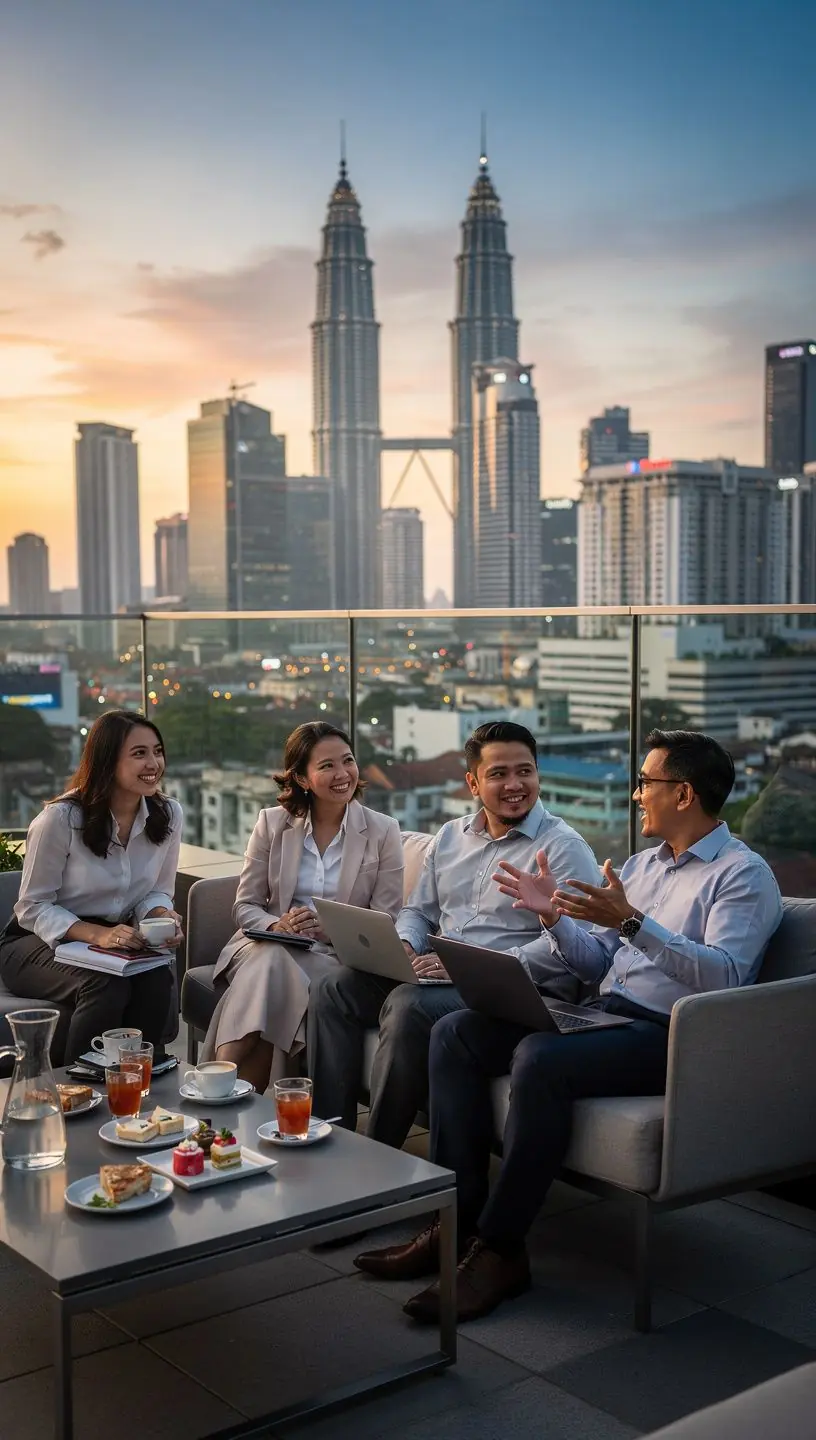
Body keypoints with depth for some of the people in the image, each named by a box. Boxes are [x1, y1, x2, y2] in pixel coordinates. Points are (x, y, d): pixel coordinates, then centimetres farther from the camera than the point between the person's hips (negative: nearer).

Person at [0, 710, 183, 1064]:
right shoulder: (60, 819, -18)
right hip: (39, 942, -4)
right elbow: (34, 907, -13)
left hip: (116, 940, 4)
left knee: (157, 980, -29)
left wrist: (161, 915, -17)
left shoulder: (169, 815, -3)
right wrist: (97, 935, -29)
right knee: (107, 986, -34)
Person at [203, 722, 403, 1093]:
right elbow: (245, 905, 8)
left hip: (338, 956, -1)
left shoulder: (382, 831, 4)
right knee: (269, 963, -35)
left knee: (272, 968, -34)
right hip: (268, 946, 2)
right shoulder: (272, 823, 8)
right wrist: (275, 925, -14)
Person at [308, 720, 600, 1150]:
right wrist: (404, 945, -2)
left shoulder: (564, 848, -6)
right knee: (334, 989, -9)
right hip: (434, 975, 7)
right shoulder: (449, 837, 17)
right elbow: (418, 911, 24)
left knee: (408, 1006, -31)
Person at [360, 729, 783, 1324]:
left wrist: (633, 922, -29)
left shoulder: (743, 874, -5)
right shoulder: (643, 863, 21)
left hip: (669, 1034, -8)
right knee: (455, 1032, -8)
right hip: (603, 1012, 9)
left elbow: (725, 975, -22)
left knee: (540, 1058, -35)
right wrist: (553, 915, 3)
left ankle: (500, 1249, -23)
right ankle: (458, 1216, -10)